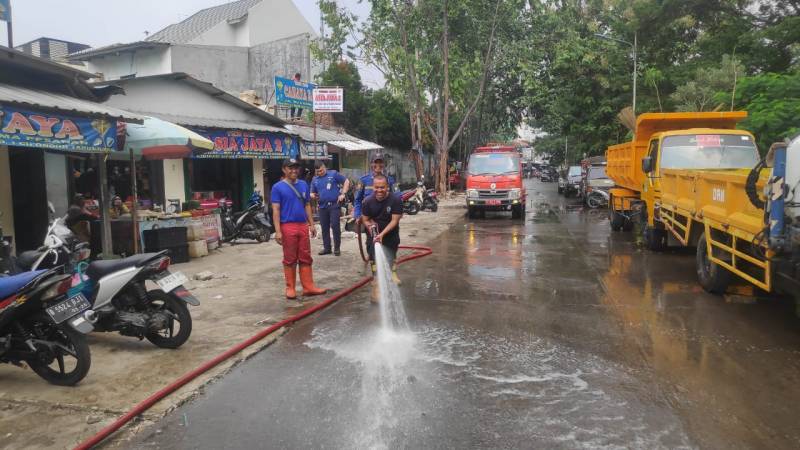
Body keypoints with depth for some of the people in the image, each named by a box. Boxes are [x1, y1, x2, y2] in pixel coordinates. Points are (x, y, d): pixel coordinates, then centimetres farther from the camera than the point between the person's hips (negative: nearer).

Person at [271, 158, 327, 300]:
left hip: (303, 226, 5)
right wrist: (278, 231, -13)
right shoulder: (278, 187, -3)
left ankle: (308, 287, 11)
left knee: (306, 258, 6)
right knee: (290, 259, 3)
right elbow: (276, 210, -6)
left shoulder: (304, 185, 11)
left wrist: (312, 224, 10)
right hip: (288, 227, -4)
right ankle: (290, 288, 12)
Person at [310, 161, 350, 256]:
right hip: (322, 206, 5)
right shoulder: (315, 180, 13)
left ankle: (337, 248, 3)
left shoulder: (333, 174, 0)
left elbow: (346, 181, 2)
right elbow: (312, 193, 18)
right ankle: (326, 248, 18)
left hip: (335, 205, -5)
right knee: (324, 228, 8)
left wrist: (343, 194, -7)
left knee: (335, 226, -7)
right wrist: (313, 196, -6)